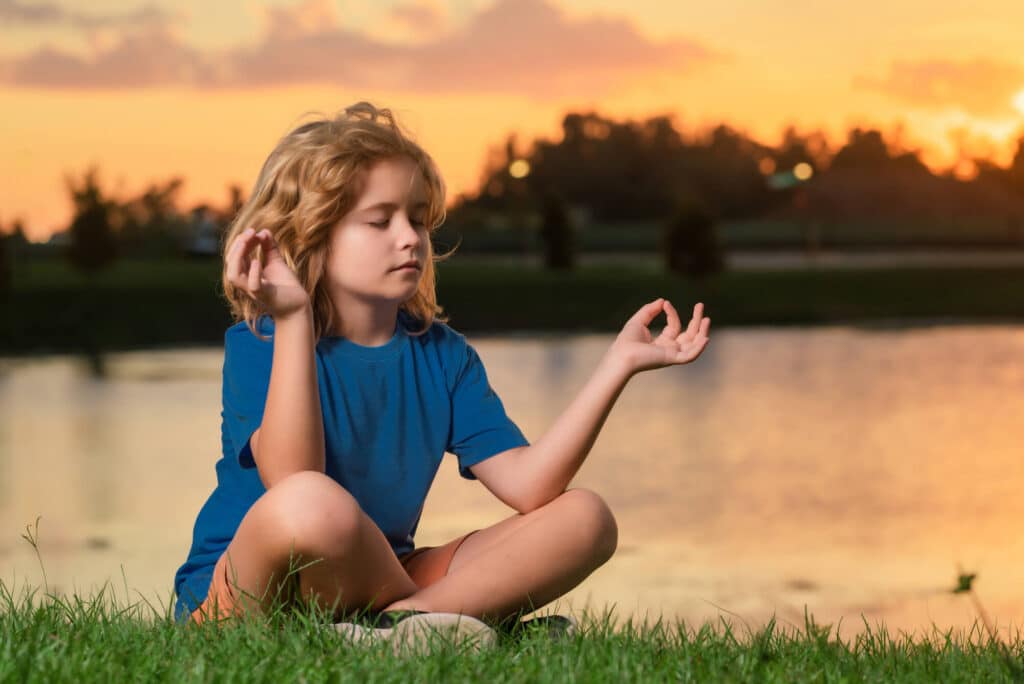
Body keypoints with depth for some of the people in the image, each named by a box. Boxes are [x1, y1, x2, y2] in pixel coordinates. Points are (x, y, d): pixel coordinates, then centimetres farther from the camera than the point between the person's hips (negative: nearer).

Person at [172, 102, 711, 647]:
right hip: (244, 595, -6)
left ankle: (399, 623, -24)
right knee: (311, 503, -41)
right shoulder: (256, 343, -10)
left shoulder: (442, 354, 6)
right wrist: (293, 320, -31)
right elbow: (292, 485, -29)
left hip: (377, 581, 7)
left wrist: (618, 364, -12)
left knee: (585, 518, -5)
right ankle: (439, 620, -13)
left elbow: (526, 485, -6)